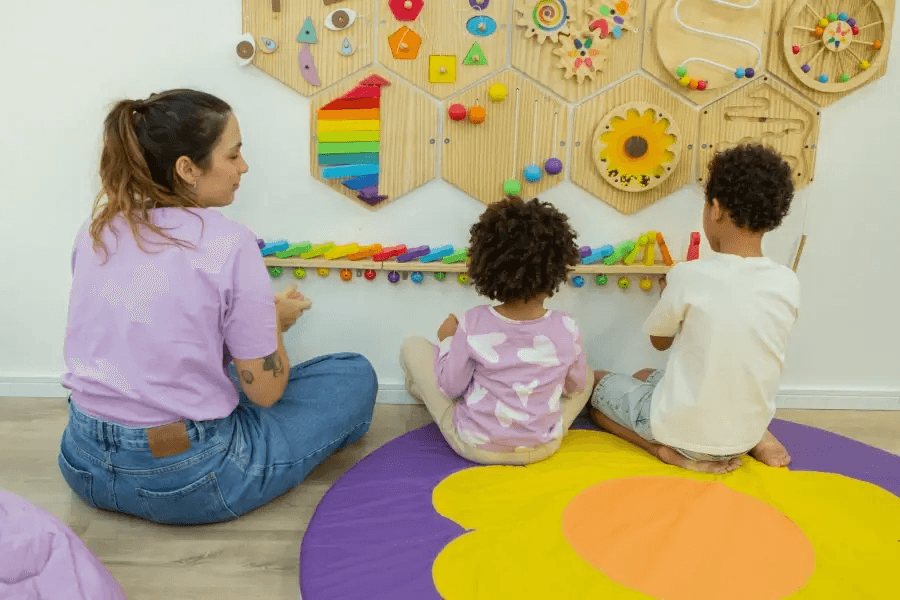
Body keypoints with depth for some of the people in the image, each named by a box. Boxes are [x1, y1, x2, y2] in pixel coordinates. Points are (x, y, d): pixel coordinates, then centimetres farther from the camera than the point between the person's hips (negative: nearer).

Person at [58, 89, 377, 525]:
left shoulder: (97, 230, -1)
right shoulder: (229, 245, -20)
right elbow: (266, 390, -14)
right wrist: (274, 322, 5)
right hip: (186, 486, -7)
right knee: (356, 376, 3)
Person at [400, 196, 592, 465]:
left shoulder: (473, 323, -23)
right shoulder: (567, 329, -18)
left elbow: (452, 388, -11)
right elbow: (575, 388, 0)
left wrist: (447, 340, 5)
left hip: (474, 447, -1)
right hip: (543, 448, 2)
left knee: (413, 346, 11)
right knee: (587, 376, 27)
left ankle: (421, 390, 41)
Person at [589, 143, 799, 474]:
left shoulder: (688, 276, -21)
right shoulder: (788, 284, -9)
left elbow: (660, 340, -2)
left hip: (681, 430, -5)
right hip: (746, 433, 5)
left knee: (594, 382, 20)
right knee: (645, 375, 31)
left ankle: (670, 450, -1)